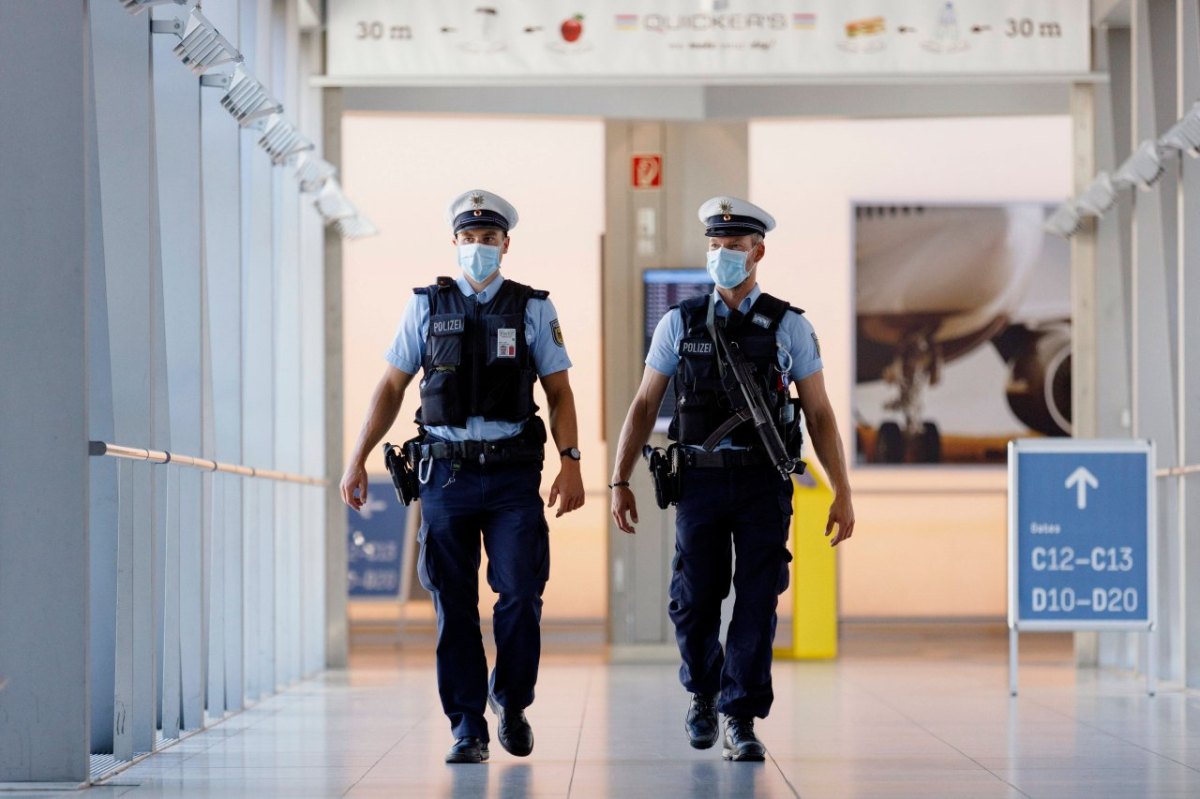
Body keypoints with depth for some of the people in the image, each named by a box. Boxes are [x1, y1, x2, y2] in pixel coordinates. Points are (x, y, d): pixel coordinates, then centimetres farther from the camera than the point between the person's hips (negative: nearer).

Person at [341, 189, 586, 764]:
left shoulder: (533, 308, 7)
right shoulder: (427, 306, 9)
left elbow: (559, 392, 6)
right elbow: (390, 388, 11)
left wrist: (570, 462, -6)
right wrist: (357, 459, 4)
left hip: (513, 474, -1)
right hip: (445, 472, 1)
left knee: (520, 595, -8)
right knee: (455, 606, 1)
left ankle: (511, 701, 16)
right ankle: (467, 727, 8)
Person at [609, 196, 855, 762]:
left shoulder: (789, 327, 2)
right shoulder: (680, 324, 5)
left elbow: (820, 416, 4)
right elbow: (644, 407, 8)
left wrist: (842, 494, -2)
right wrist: (620, 482, 3)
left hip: (765, 484, -1)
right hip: (700, 481, 1)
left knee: (756, 603, -6)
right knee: (693, 601, 2)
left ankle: (741, 721, 1)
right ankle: (704, 693, 29)